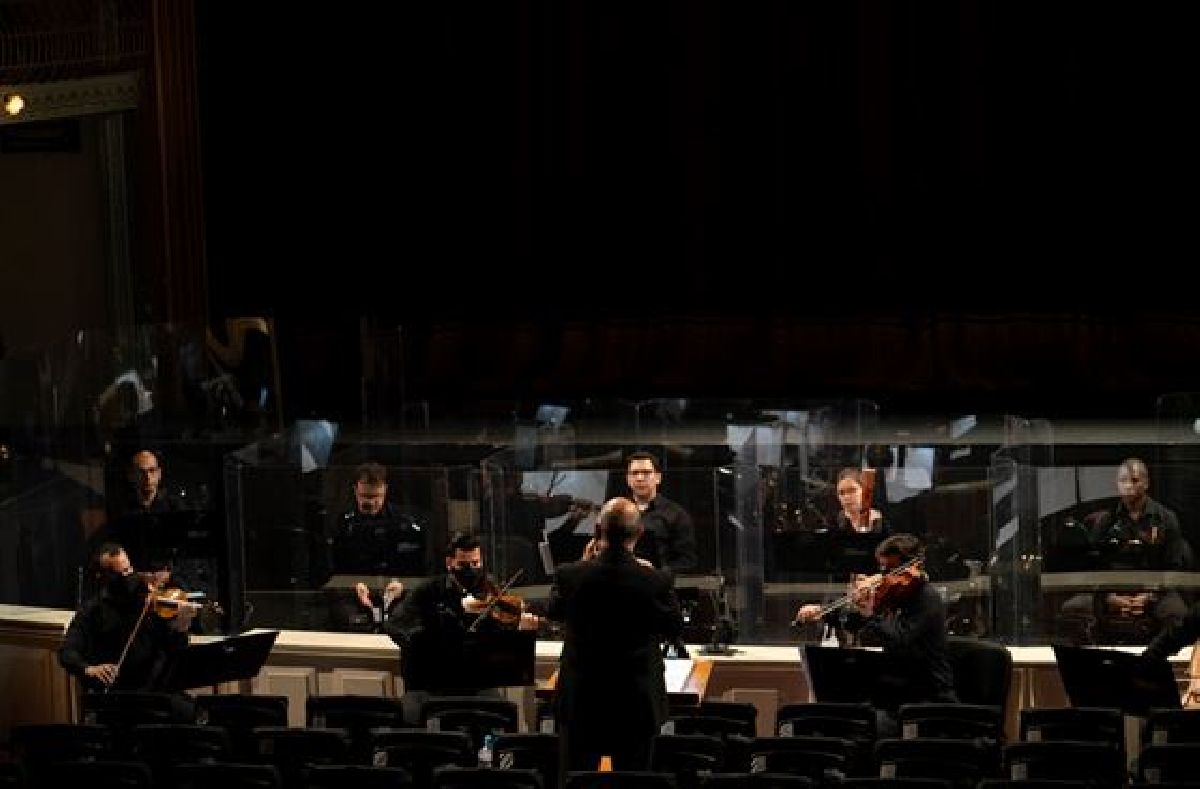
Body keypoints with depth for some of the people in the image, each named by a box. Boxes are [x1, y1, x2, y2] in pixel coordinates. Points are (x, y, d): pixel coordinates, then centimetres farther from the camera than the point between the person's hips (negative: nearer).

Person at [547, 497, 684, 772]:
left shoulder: (570, 576, -13)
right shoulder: (656, 580, -16)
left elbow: (554, 613, 8)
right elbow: (675, 628, 0)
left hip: (581, 700, 1)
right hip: (637, 703, -1)